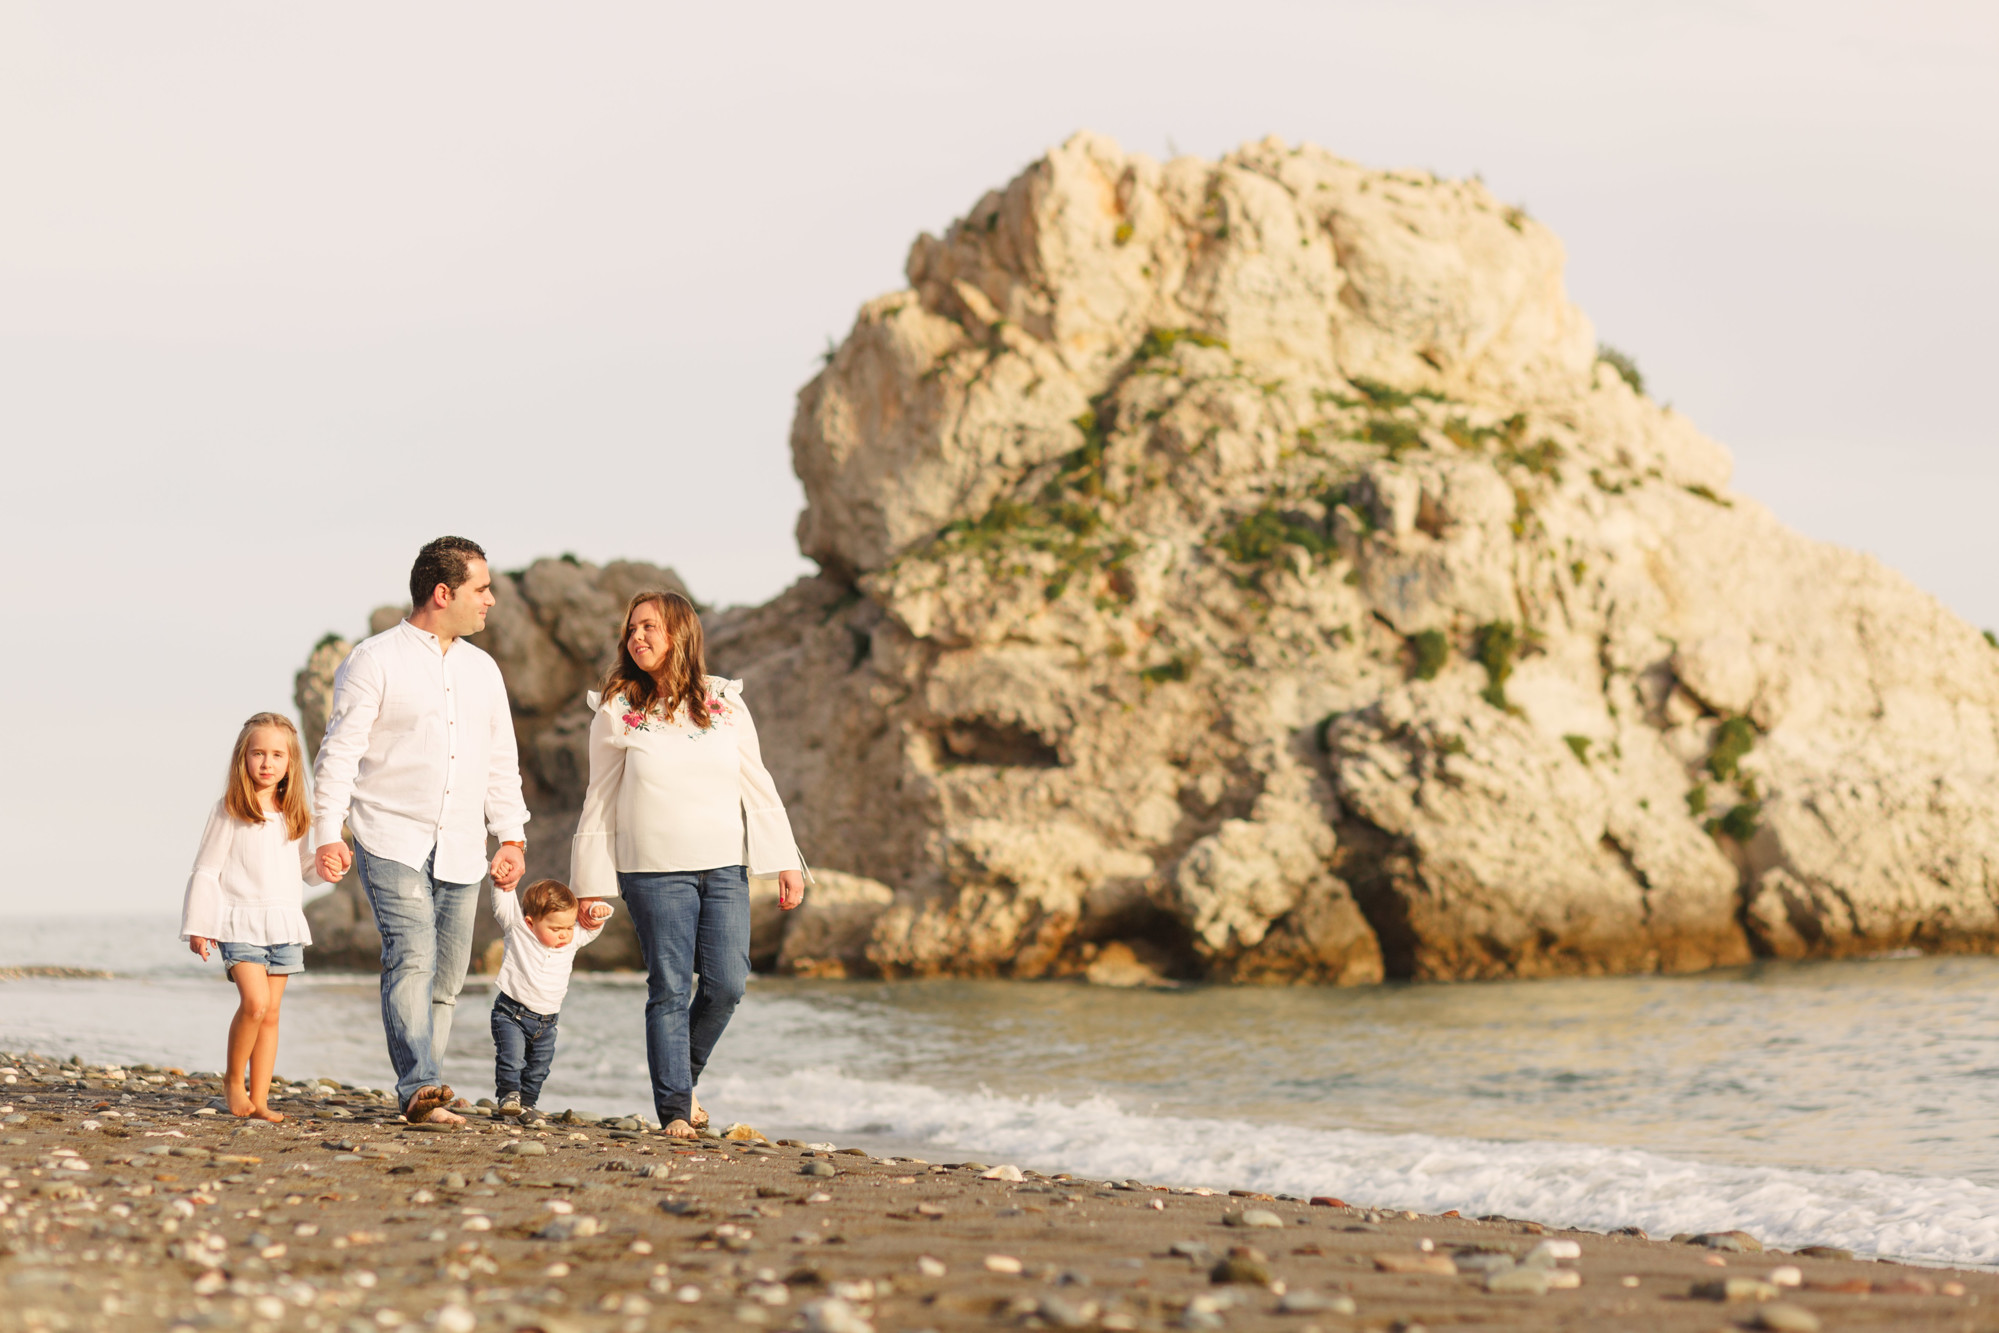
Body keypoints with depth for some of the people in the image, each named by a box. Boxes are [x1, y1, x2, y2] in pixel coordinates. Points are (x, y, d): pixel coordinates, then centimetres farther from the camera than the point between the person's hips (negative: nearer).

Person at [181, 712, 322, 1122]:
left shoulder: (293, 816, 12)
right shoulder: (229, 812, -3)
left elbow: (305, 868, 21)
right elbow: (206, 870, -2)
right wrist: (197, 926, -4)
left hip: (284, 925, 5)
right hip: (241, 923, -5)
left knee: (270, 1013, 5)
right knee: (254, 1002, -20)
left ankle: (259, 1098, 8)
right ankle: (234, 1079, 1)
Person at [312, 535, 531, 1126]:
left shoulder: (483, 669, 17)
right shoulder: (375, 660, -2)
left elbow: (501, 760, 21)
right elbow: (340, 751, -5)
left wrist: (512, 836, 13)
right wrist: (328, 833, -14)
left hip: (460, 851, 6)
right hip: (392, 841, -6)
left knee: (446, 976, 5)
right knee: (413, 956, -20)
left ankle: (420, 1095, 13)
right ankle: (421, 1087, -28)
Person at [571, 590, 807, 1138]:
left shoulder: (726, 703, 7)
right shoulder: (618, 712, 2)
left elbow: (757, 786, 11)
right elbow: (601, 800, 5)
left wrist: (787, 863, 6)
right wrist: (592, 884, 3)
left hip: (725, 867, 2)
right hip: (654, 871, -2)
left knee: (727, 984, -4)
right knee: (670, 989, -5)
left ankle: (683, 1074, 21)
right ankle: (675, 1108, 2)